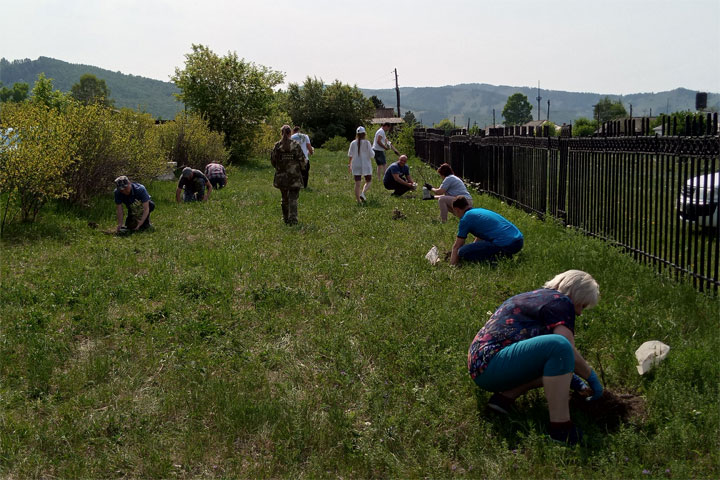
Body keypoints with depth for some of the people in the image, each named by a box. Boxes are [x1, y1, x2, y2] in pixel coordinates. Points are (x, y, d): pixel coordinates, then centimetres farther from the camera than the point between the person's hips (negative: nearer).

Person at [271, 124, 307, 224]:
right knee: (293, 198, 1)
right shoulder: (296, 145, -7)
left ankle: (286, 218, 23)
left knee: (284, 198, 16)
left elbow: (272, 160, 2)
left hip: (281, 175, 2)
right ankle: (293, 218, -10)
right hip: (294, 175, -2)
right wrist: (301, 169, 13)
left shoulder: (277, 145, -3)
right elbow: (302, 160, -6)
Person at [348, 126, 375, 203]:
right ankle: (363, 193, -12)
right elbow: (371, 155, -7)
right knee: (368, 181, 12)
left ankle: (358, 200, 1)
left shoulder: (353, 143, 0)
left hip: (356, 166, 2)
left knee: (357, 183, 4)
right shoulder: (367, 143, -8)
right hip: (366, 166, -2)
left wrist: (349, 164, 16)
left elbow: (350, 155, 4)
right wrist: (372, 150, 14)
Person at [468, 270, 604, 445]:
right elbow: (569, 351, -13)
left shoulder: (536, 297, 25)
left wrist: (570, 378, 31)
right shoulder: (560, 301, -3)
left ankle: (505, 397, 2)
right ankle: (561, 430, -24)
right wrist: (592, 378, 2)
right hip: (490, 365, -10)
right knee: (559, 345, -25)